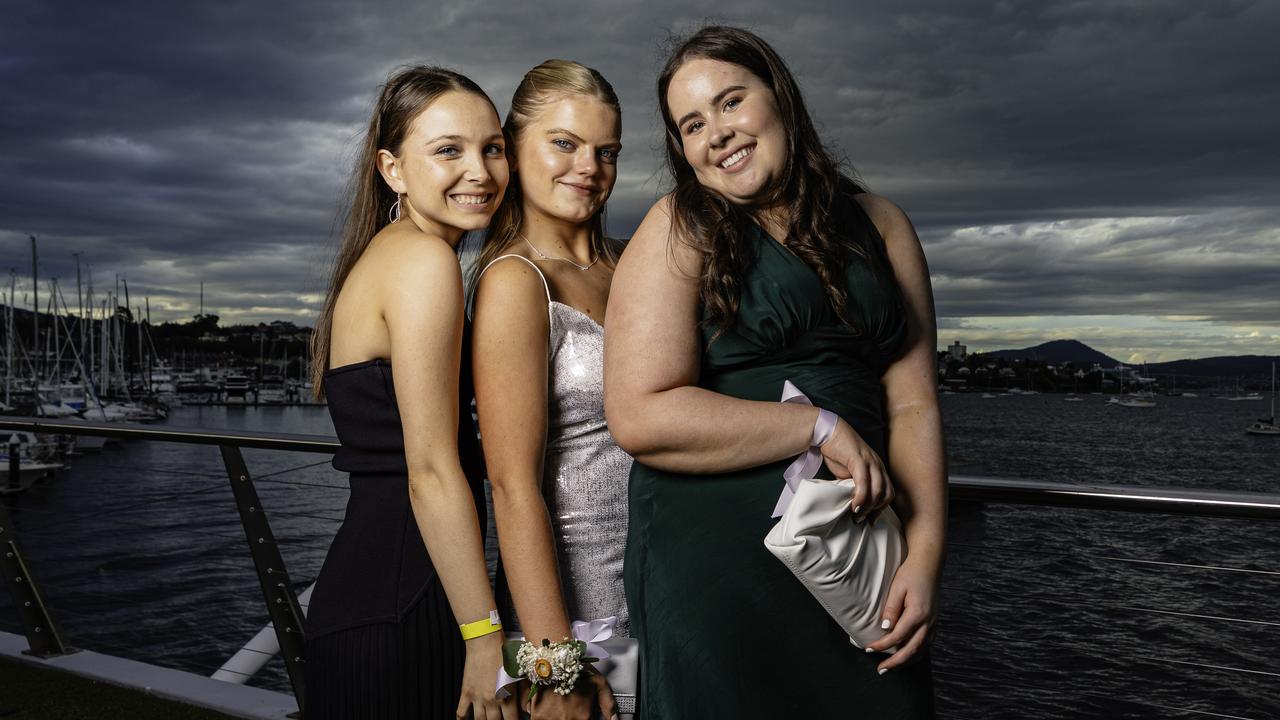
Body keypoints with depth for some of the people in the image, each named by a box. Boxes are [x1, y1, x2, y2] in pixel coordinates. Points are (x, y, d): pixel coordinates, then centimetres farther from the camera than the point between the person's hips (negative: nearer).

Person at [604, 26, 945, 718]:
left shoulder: (879, 226, 8)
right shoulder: (679, 232, -4)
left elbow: (913, 405, 3)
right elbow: (640, 417, -15)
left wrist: (925, 555, -7)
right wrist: (819, 427, -14)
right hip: (714, 554, -3)